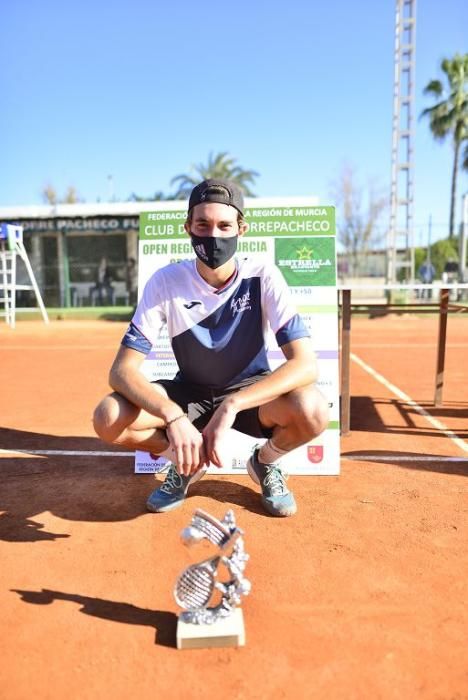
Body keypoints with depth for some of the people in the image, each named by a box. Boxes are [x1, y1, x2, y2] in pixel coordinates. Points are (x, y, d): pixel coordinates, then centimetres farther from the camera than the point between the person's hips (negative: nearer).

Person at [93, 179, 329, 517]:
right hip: (189, 392, 1)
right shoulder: (166, 281, -16)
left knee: (312, 410, -32)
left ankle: (265, 462, 5)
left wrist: (231, 405, -41)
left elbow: (305, 363, -29)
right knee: (108, 418, -24)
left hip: (249, 391, -1)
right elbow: (122, 370, -21)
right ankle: (187, 464, 7)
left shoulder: (263, 276, -19)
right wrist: (173, 416, -40)